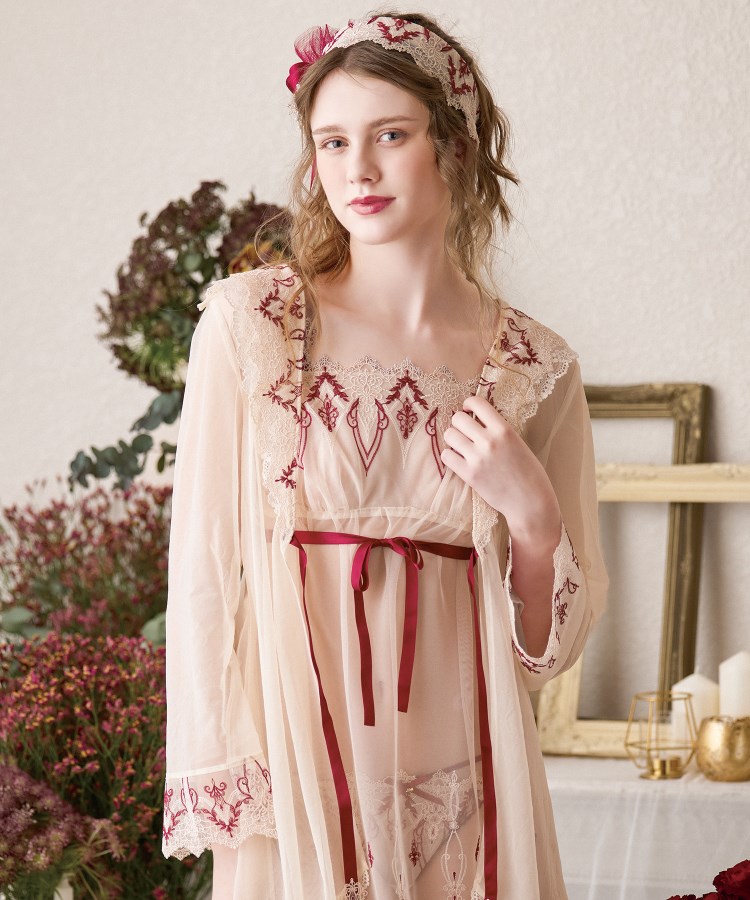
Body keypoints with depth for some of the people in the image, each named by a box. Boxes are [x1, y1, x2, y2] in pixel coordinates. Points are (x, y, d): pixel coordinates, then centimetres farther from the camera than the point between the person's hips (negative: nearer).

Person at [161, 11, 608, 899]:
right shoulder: (248, 320, -3)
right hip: (292, 764, -1)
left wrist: (532, 510, -11)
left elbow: (552, 645, 7)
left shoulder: (536, 367, 1)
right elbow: (204, 562, -4)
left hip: (456, 769, 2)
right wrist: (219, 787, -9)